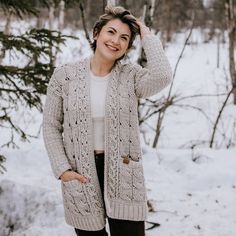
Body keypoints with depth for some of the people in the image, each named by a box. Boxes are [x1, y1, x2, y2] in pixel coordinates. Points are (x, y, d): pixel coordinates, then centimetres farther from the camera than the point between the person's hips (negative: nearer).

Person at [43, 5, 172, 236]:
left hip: (123, 174, 0)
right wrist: (62, 170, -8)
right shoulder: (64, 76, -2)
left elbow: (162, 76, -24)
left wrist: (147, 36, -11)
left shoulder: (131, 75, -2)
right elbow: (51, 127, 2)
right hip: (81, 176, 0)